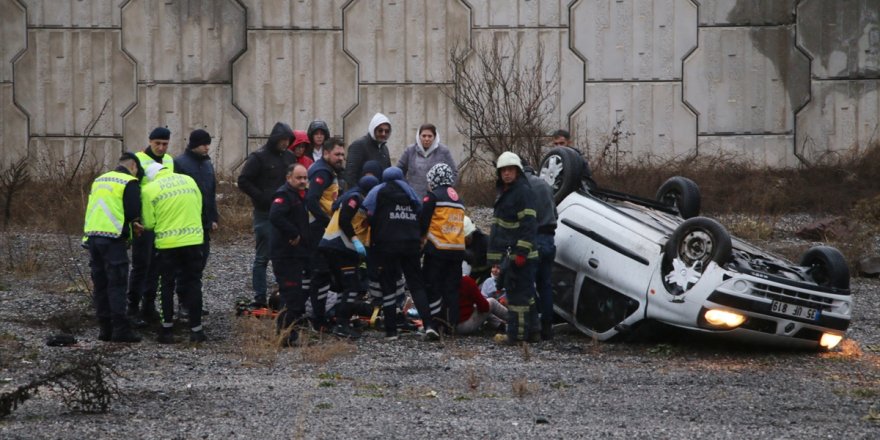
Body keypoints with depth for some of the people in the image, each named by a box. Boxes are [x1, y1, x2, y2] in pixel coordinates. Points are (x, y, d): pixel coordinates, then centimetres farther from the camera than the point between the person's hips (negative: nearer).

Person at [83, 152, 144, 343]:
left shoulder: (99, 180, 19)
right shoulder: (129, 182, -4)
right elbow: (133, 213, -11)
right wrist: (135, 225, 13)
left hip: (92, 235, 7)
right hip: (113, 238, -7)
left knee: (100, 284, 11)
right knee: (117, 284, -5)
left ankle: (105, 328, 13)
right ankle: (121, 329, -9)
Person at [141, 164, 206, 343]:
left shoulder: (150, 189, -4)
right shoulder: (188, 180, 6)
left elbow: (149, 223, -3)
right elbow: (199, 208, 10)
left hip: (167, 243, -2)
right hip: (193, 239, 2)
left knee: (167, 286, 10)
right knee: (193, 284, 9)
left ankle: (167, 329, 11)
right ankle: (196, 329, 7)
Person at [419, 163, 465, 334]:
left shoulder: (433, 196, -4)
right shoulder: (459, 199, 16)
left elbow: (422, 222, -5)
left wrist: (421, 240, 13)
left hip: (437, 249, -6)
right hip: (458, 249, 6)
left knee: (431, 287, -1)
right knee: (451, 288, 10)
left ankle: (433, 324, -10)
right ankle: (450, 324, 9)